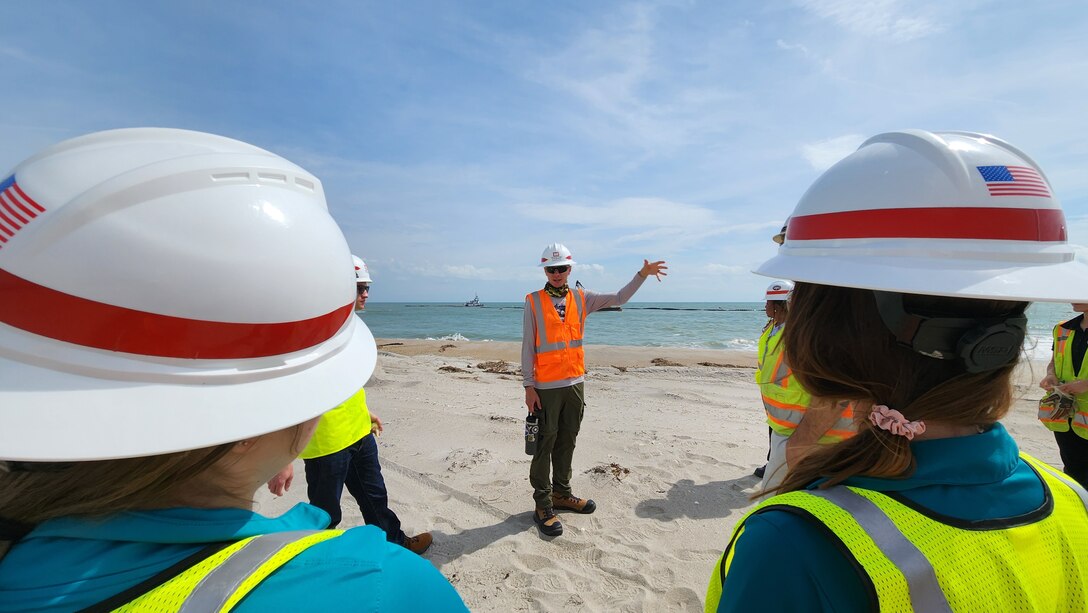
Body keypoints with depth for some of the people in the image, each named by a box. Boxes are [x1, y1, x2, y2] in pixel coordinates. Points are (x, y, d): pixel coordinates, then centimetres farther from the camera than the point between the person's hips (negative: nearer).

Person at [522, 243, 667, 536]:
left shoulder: (581, 298, 6)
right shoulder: (533, 302, -4)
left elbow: (619, 298, 10)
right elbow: (527, 346, -5)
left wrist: (642, 274, 0)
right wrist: (528, 386, -8)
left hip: (575, 383, 4)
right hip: (546, 387, -4)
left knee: (567, 442, 16)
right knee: (544, 444, 3)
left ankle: (561, 493, 33)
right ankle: (543, 505, 16)